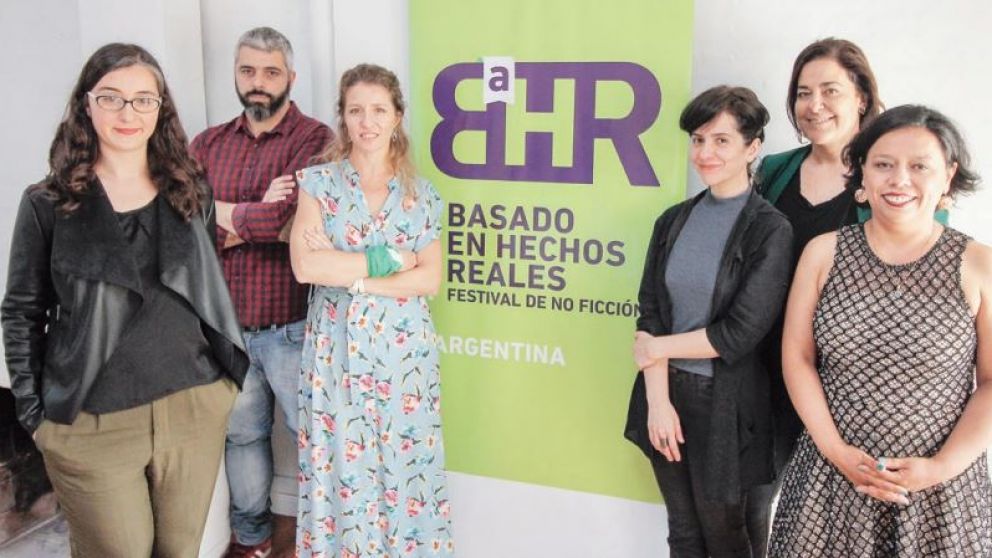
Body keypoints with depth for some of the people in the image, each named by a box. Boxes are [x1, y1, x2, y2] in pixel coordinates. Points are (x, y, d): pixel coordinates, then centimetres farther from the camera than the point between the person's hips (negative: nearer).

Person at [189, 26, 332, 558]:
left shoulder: (314, 139, -9)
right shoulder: (208, 145, 6)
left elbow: (284, 217, -23)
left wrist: (221, 212, -9)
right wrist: (255, 220, -18)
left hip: (292, 326, -5)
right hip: (226, 324, 5)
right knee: (240, 433, 19)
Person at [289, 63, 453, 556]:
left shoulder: (421, 194, 6)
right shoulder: (318, 182, 1)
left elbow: (430, 279, -3)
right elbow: (306, 265, -13)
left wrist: (352, 276, -14)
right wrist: (389, 259, -12)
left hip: (405, 353, 1)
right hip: (337, 352, -1)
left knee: (405, 468, 8)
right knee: (342, 469, 5)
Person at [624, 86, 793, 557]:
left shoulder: (770, 230, -11)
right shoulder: (673, 221, 3)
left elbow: (740, 333, -16)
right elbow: (649, 315, -1)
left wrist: (657, 347, -8)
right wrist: (658, 399, -10)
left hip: (725, 404, -4)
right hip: (667, 394, 4)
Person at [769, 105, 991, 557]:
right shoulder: (823, 252, -1)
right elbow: (796, 357, 0)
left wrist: (941, 467, -11)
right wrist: (834, 450, -8)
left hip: (938, 489, -1)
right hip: (831, 475, 1)